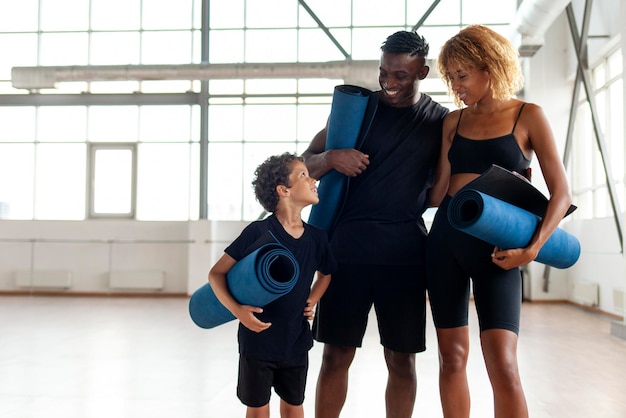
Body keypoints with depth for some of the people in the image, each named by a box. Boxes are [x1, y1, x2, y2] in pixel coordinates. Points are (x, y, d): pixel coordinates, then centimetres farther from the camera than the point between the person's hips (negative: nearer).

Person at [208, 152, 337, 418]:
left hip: (296, 340, 4)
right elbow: (216, 274, -12)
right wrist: (237, 310, -24)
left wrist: (311, 301, 4)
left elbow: (326, 273, 19)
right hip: (258, 338, -4)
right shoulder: (258, 232, -17)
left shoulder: (317, 237, -3)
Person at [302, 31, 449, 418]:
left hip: (405, 252, 0)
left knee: (402, 359, 5)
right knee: (337, 354, 3)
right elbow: (307, 163, 8)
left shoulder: (441, 121, 7)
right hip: (348, 246, 0)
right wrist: (331, 158, -14)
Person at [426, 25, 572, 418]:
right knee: (452, 357, 8)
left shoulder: (528, 116, 0)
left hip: (493, 243, -4)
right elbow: (438, 192, 12)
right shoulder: (453, 121, 12)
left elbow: (561, 192, -4)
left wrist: (532, 248, -13)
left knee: (503, 365, -12)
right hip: (445, 238, 4)